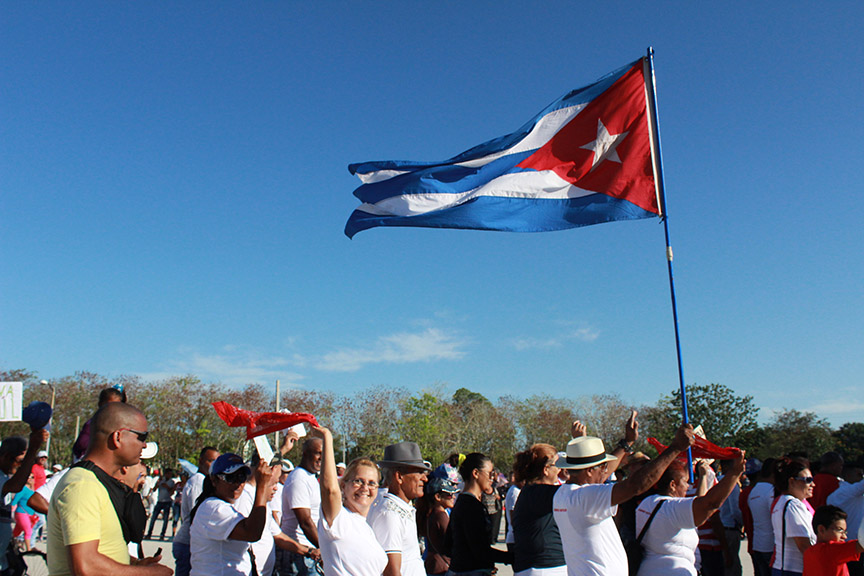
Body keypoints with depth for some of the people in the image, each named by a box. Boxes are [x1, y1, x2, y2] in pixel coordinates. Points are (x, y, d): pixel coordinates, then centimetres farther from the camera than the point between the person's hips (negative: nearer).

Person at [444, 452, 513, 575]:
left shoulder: (461, 501, 13)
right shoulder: (471, 505, -17)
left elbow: (448, 546, 18)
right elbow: (481, 551, -20)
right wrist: (513, 557, -14)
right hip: (472, 572, -10)